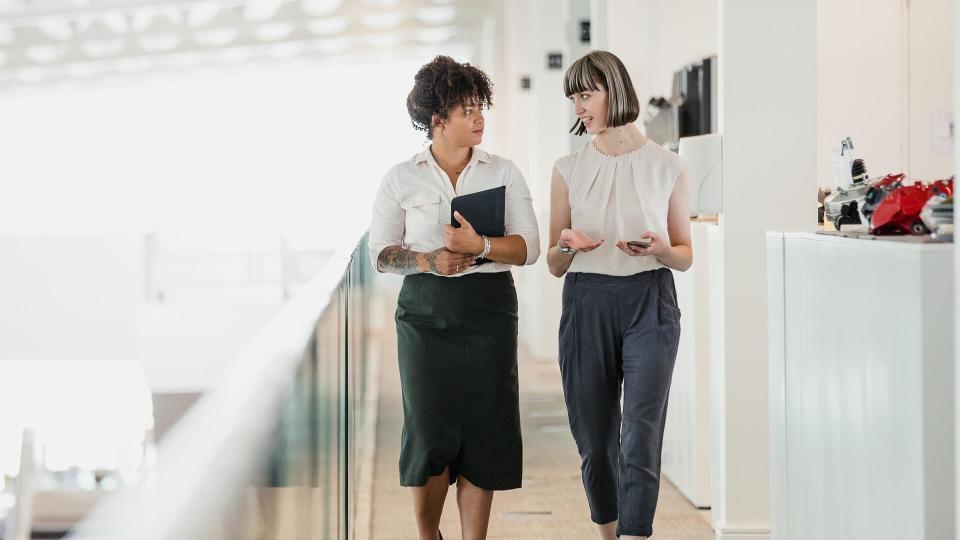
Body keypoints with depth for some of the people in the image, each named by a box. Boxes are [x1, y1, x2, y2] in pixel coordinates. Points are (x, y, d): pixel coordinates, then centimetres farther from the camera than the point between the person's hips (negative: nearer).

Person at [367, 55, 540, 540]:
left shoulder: (503, 172, 7)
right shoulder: (402, 178, 5)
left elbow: (529, 248, 0)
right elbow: (382, 253, 4)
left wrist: (480, 245, -17)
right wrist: (427, 260, -14)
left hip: (488, 313, 1)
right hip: (425, 313, -1)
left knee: (482, 432, -2)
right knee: (430, 434, -5)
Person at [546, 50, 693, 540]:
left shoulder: (666, 167, 3)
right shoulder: (569, 169, 7)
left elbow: (686, 256, 10)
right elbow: (554, 265, 10)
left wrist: (661, 249, -12)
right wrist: (567, 245, -13)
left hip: (649, 303, -2)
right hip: (587, 303, 2)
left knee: (640, 439, -13)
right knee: (595, 440, 7)